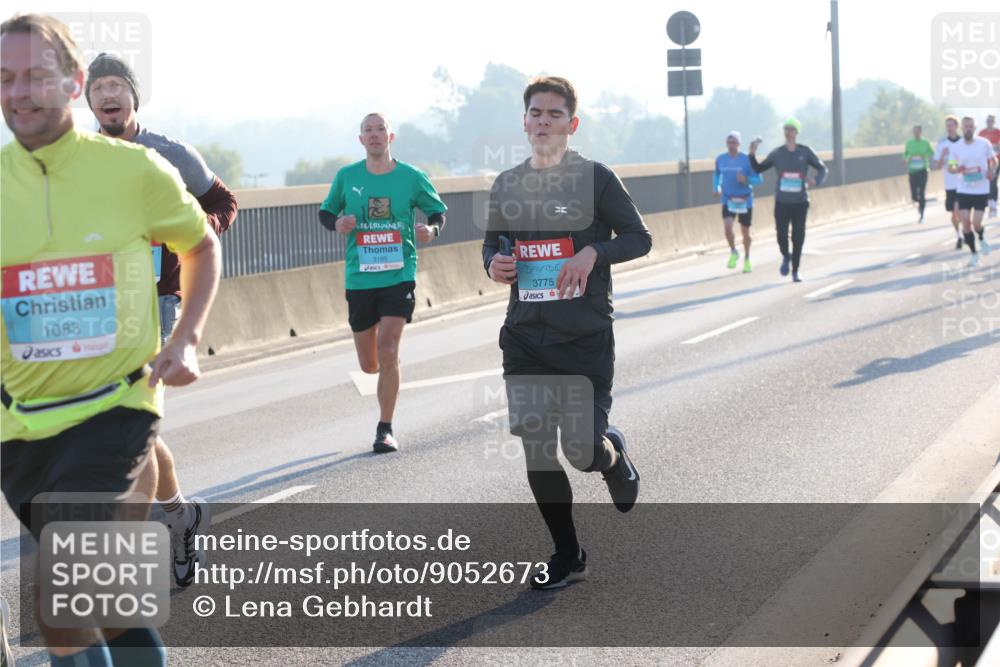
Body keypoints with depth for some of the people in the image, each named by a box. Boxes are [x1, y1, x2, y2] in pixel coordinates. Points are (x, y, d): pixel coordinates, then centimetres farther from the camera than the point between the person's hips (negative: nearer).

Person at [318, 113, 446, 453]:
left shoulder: (411, 177, -1)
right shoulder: (346, 177, 2)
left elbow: (438, 210, 12)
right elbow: (325, 211, 15)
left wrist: (432, 229, -10)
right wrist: (336, 223, -8)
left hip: (399, 276, -2)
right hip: (359, 280, 2)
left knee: (387, 352, -15)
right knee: (369, 365, 8)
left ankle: (385, 429, -3)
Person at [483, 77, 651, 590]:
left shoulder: (594, 178, -3)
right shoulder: (507, 185, 9)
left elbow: (639, 238, -2)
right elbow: (492, 242, 22)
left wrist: (593, 252, -19)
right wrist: (492, 264, -2)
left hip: (586, 338, -4)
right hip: (525, 338, 4)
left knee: (583, 449, -9)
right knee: (537, 450, 2)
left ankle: (614, 456, 29)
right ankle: (567, 556, 18)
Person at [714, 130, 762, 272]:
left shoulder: (747, 160, -12)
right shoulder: (720, 160, -2)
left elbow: (759, 179, -10)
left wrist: (746, 179, -29)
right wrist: (716, 187, 3)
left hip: (745, 200, -1)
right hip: (728, 200, 2)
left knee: (745, 232, 8)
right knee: (727, 228, -18)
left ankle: (746, 259, 30)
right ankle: (733, 253, 9)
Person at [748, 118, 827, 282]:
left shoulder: (805, 152, -2)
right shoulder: (777, 153, 2)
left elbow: (822, 169, 2)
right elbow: (758, 169, 13)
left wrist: (816, 181, -19)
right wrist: (752, 154, -3)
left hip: (800, 202, -1)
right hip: (782, 202, 1)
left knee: (798, 238, 0)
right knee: (782, 236, -7)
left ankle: (795, 271, 15)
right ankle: (786, 257, 27)